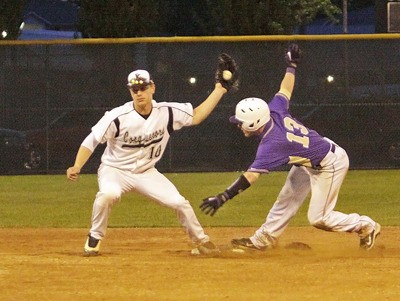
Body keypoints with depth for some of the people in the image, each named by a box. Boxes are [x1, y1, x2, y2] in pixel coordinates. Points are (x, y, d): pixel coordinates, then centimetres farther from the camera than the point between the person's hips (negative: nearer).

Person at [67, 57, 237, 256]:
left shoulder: (167, 112, -11)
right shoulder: (118, 117, -23)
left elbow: (196, 116, 1)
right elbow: (91, 141, -17)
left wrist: (220, 89, -4)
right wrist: (77, 167, -30)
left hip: (146, 173, 4)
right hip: (115, 170, -4)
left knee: (179, 202, -7)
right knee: (108, 194, -36)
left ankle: (201, 241, 17)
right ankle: (95, 238, -13)